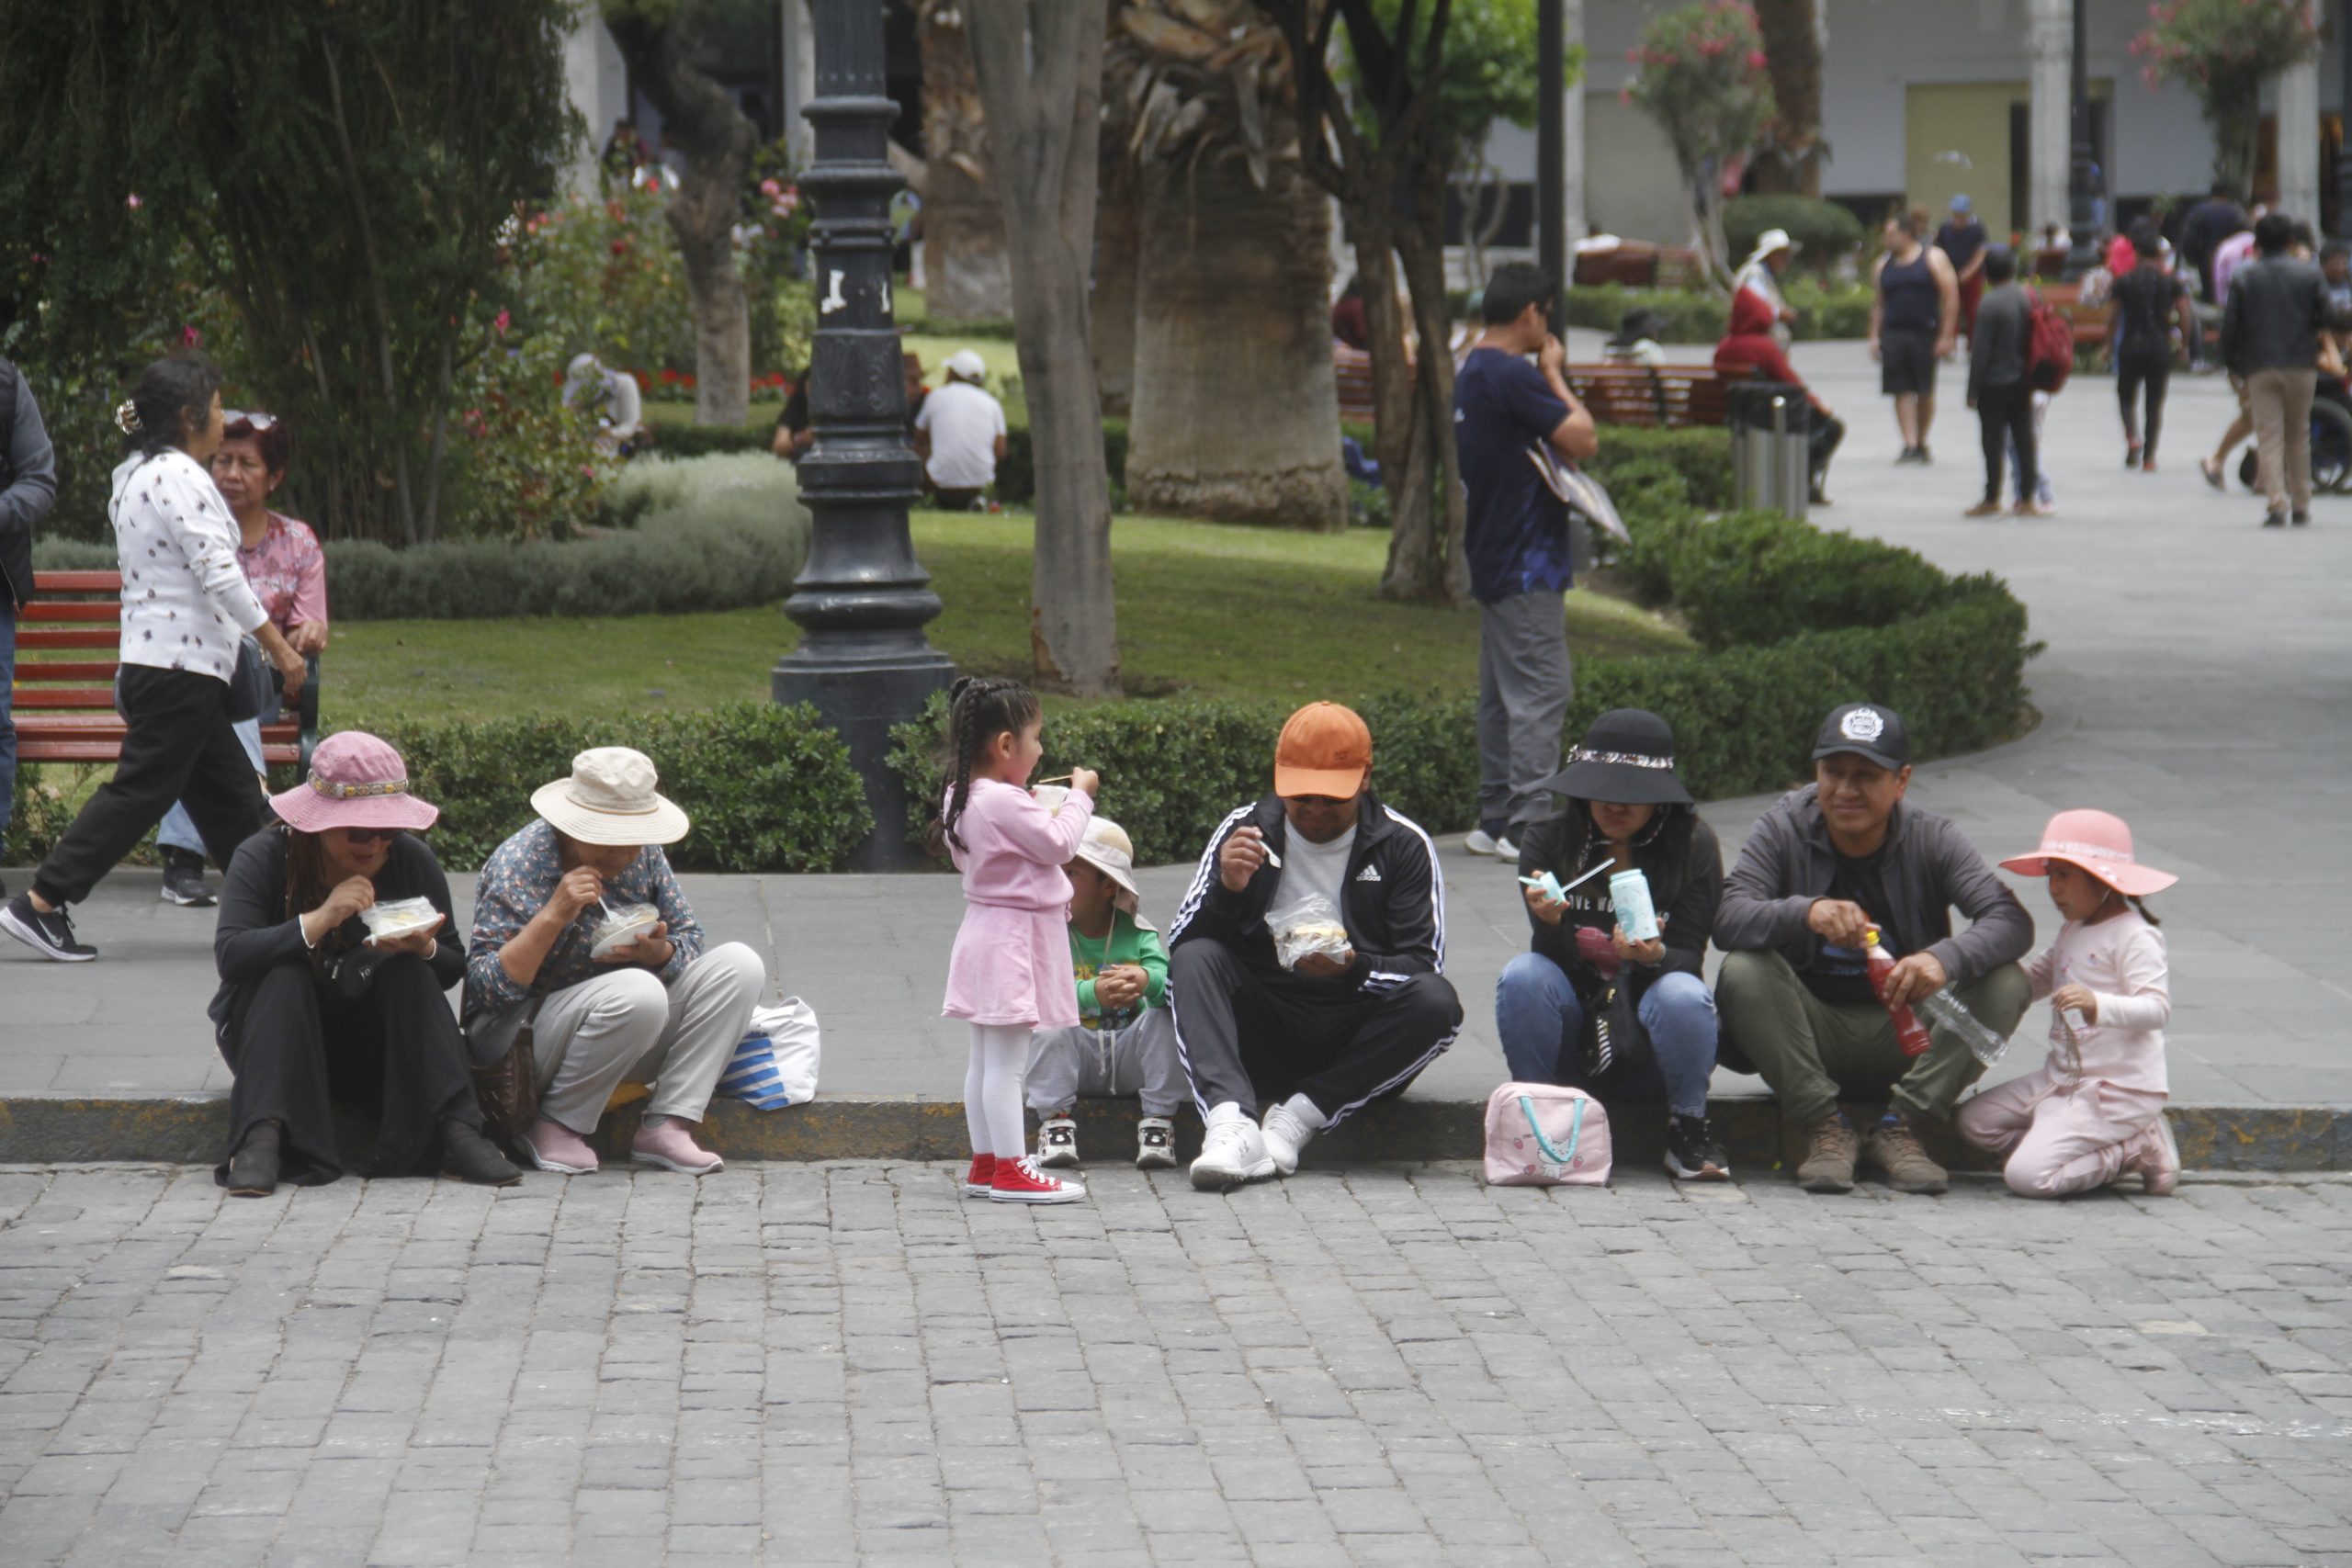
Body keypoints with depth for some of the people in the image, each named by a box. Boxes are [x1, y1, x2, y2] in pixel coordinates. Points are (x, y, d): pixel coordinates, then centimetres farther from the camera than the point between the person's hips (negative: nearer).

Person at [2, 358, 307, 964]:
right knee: (140, 791, -7)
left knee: (230, 793, 12)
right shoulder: (179, 476, -15)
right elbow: (219, 574, -19)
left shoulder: (133, 476, 15)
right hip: (180, 666, -10)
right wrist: (280, 647, -15)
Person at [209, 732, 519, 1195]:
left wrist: (424, 949, -26)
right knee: (284, 976, -30)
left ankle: (456, 1131, -35)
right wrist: (319, 921, -39)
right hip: (274, 1031, -2)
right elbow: (229, 956, -28)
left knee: (410, 974, -23)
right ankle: (263, 1137, -45)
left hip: (370, 1046, 2)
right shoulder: (263, 857, -14)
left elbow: (453, 967, -2)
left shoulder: (412, 860, -4)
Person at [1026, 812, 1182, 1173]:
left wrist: (1147, 980, -45)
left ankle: (1157, 1123, -20)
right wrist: (1092, 992, -44)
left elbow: (1167, 978, -18)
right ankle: (1055, 1122, -23)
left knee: (1165, 1015, -25)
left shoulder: (1136, 932, -1)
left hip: (1130, 1059, 1)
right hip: (1076, 1058, -1)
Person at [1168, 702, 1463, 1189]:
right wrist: (1226, 888, -23)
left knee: (1436, 1002, -29)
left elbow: (1423, 966, -8)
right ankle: (1231, 1122, -45)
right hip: (1263, 1039, 1)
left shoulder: (1404, 845, 1)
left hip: (1359, 1046, -1)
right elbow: (1182, 944, -3)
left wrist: (1353, 968, -28)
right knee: (1195, 960, -24)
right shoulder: (1246, 829, 4)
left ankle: (1298, 1118, -29)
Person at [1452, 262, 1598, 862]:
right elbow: (1583, 439, -18)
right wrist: (1556, 375, -5)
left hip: (1493, 559, 10)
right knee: (1542, 689, -9)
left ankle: (1494, 820, 16)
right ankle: (1529, 824, -11)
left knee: (1502, 693, 13)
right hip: (1527, 563, -10)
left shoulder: (1472, 373, 15)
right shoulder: (1513, 375, -17)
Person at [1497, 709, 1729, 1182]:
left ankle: (1687, 1131, -10)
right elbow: (1560, 962, -11)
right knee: (1523, 976, -27)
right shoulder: (1548, 842, -3)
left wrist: (1655, 957, -35)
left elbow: (1689, 958, -11)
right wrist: (1550, 923, -35)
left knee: (1683, 995, -32)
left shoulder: (1693, 845, -5)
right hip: (1572, 1040, 1)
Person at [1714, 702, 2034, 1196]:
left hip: (1907, 1037, 1)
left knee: (2005, 984, -22)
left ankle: (1899, 1128, -19)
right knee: (1744, 971, -28)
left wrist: (1945, 959, -40)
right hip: (1812, 1034, -1)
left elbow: (2012, 921, -18)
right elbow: (1728, 920, -21)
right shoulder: (1781, 831, -5)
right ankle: (1826, 1129, -23)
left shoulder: (1931, 838, -4)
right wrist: (1806, 911, -42)